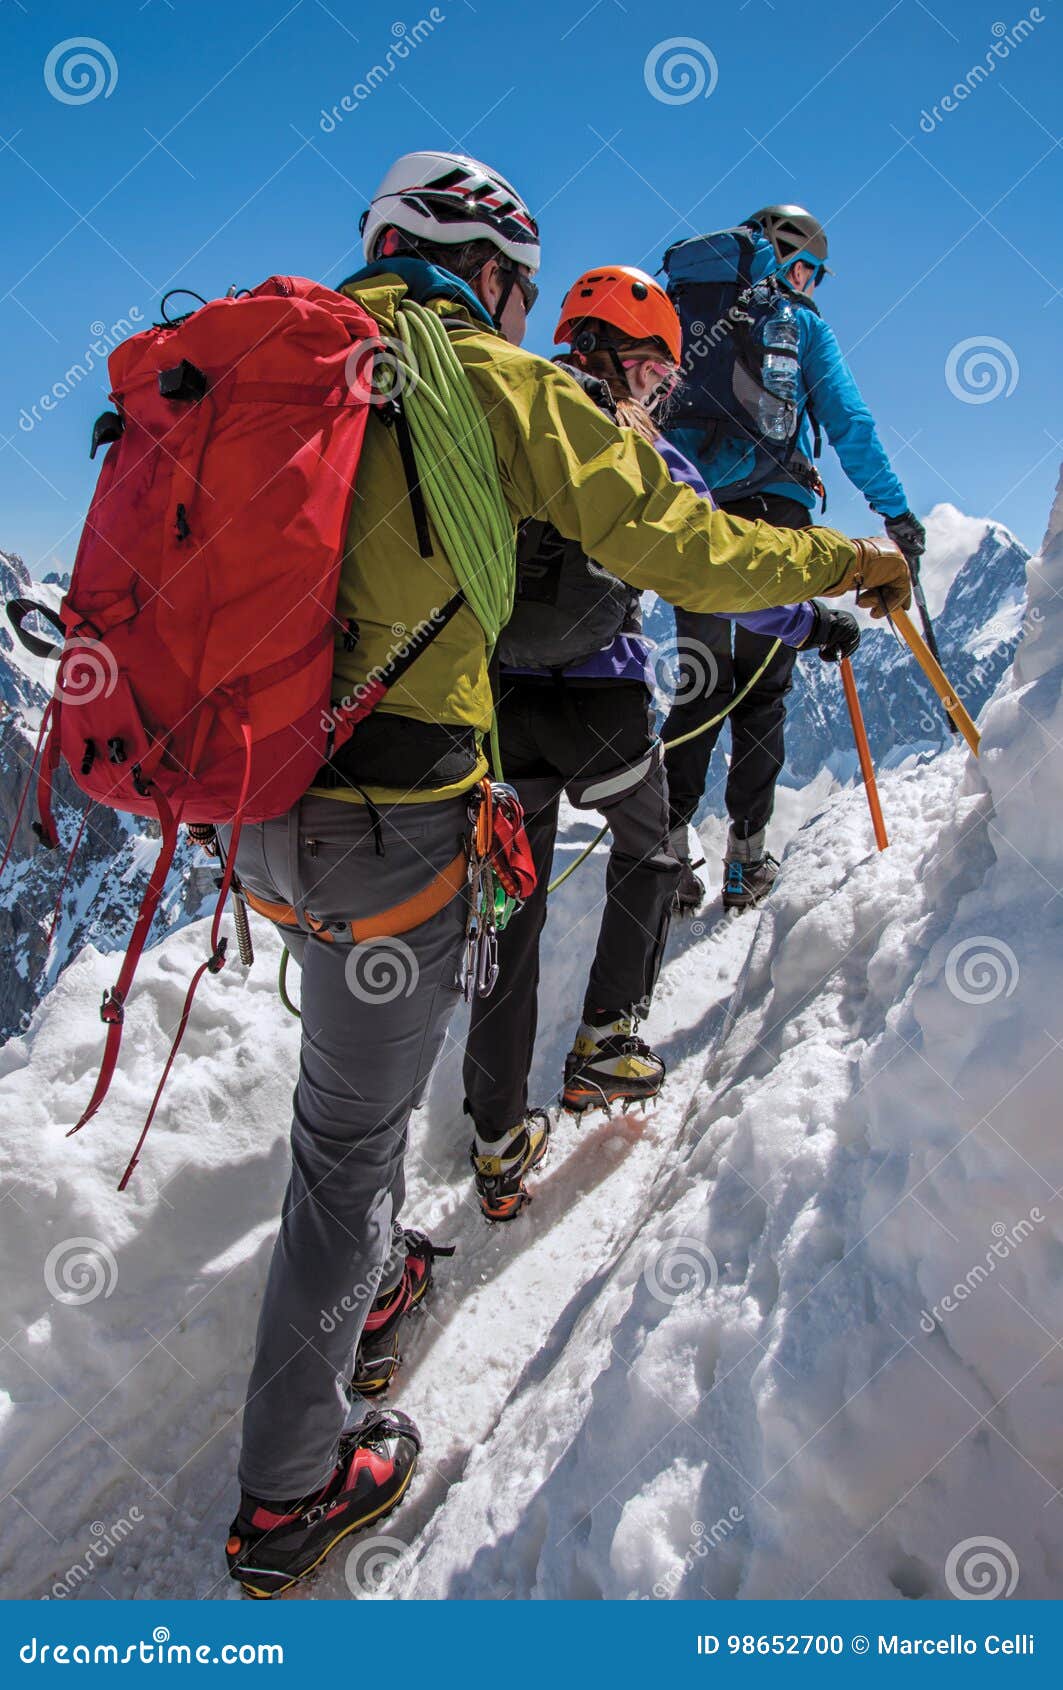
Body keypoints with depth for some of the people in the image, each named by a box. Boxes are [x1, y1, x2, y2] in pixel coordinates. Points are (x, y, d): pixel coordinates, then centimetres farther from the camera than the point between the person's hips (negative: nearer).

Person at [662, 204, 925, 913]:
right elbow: (849, 423, 0)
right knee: (763, 690, 2)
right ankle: (747, 858, 0)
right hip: (776, 514, -3)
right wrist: (896, 510, 2)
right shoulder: (802, 324, 6)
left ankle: (670, 843, -3)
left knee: (700, 684, 8)